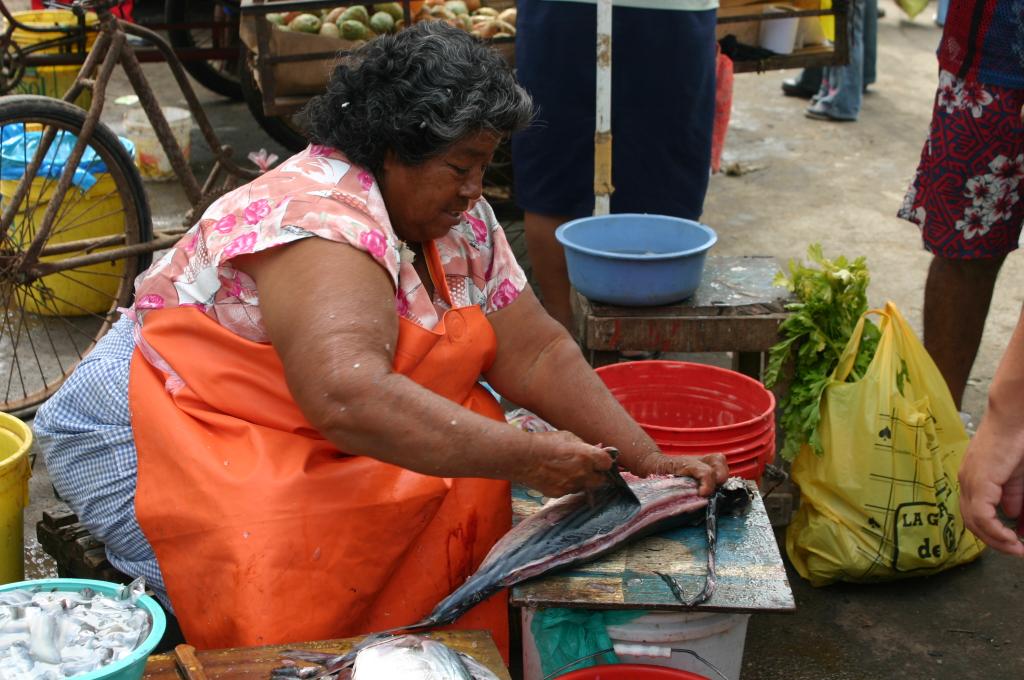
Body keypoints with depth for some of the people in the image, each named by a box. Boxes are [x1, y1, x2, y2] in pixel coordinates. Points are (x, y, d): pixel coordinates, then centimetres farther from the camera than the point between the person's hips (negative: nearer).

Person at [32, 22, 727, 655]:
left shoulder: (460, 219, 1)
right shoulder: (320, 219, -28)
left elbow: (535, 353, -1)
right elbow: (349, 397, -42)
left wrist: (649, 461, -10)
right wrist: (526, 458, -39)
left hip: (304, 441, 9)